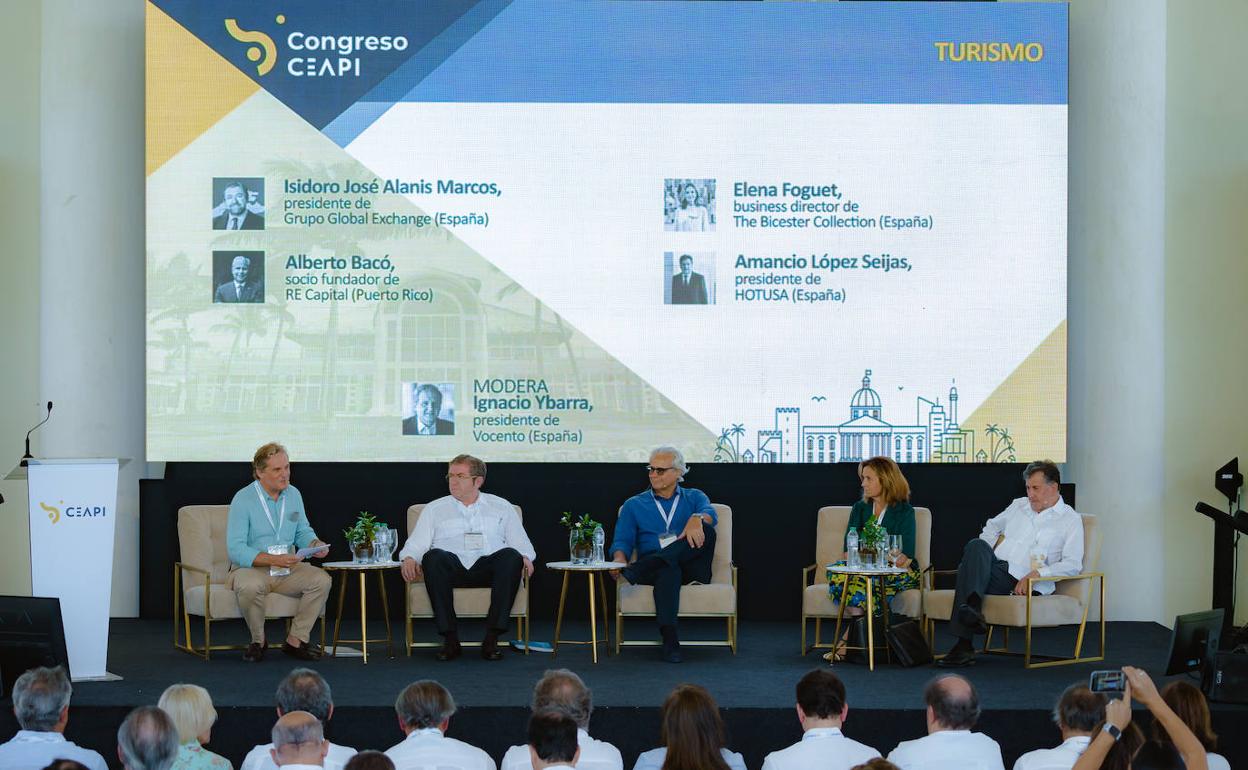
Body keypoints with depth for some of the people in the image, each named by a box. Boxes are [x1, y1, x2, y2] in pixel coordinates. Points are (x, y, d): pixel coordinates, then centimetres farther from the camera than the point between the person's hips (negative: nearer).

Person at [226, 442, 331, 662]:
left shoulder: (293, 495, 8)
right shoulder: (243, 499, -12)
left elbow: (303, 532, 19)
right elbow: (236, 550, -19)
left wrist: (316, 544, -6)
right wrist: (274, 559, -30)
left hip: (286, 570, 5)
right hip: (251, 569, -5)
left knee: (321, 578, -20)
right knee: (250, 586, -38)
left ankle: (295, 640, -8)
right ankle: (258, 641, -11)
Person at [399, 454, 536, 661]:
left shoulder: (501, 507, 22)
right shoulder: (435, 509, 22)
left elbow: (520, 543, 16)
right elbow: (417, 543, 13)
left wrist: (526, 558, -7)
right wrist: (409, 558, -10)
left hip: (488, 569, 0)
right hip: (452, 568, 0)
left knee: (511, 556, -33)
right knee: (433, 557, -34)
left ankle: (492, 639, -33)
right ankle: (450, 639, -33)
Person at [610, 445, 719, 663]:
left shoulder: (694, 497, 20)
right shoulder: (634, 505, 21)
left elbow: (710, 514, -4)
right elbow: (622, 540, 8)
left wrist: (697, 519, -30)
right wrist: (620, 559, -17)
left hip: (692, 569, 1)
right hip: (655, 569, -1)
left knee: (706, 530, -31)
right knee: (668, 571, -39)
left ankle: (636, 571, -41)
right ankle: (669, 640, -50)